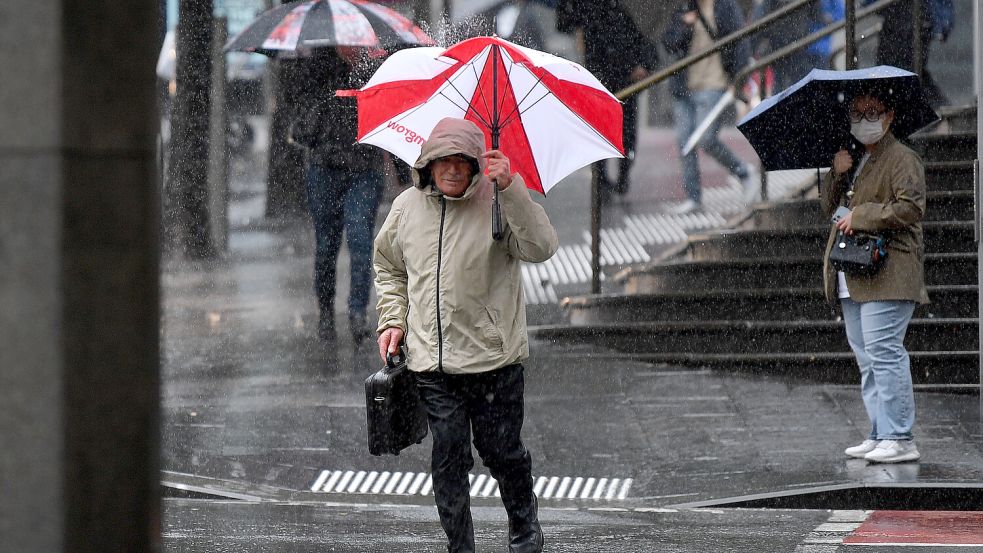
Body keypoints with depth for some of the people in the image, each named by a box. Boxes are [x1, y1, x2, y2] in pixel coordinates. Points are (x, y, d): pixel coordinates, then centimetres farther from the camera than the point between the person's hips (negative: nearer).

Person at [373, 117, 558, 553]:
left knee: (501, 450, 7)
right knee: (448, 456, 3)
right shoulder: (407, 207, 6)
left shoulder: (496, 204, -7)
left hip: (493, 357, -3)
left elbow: (540, 247, -23)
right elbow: (389, 266, 22)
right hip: (431, 362, 3)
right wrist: (392, 319, 10)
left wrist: (510, 188, -31)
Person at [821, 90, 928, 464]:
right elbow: (829, 207, 21)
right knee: (866, 359, 9)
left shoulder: (902, 159, -4)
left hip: (886, 275, -9)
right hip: (853, 279, 9)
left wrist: (861, 216, -14)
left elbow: (911, 207, -16)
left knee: (883, 353, -14)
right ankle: (880, 435, 13)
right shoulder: (852, 160, 22)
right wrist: (837, 174, 4)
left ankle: (899, 439, -14)